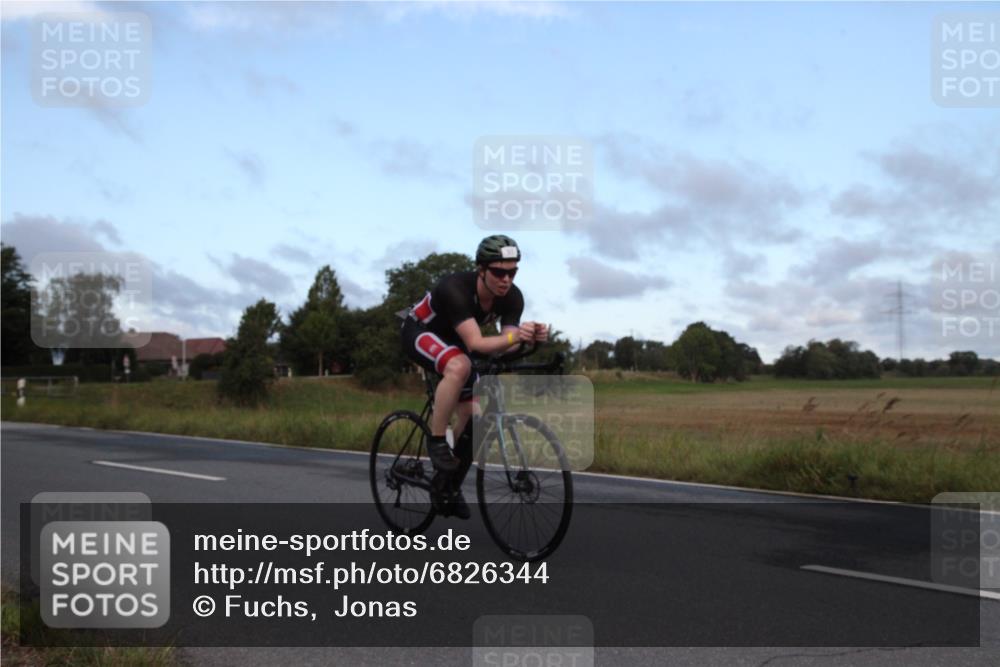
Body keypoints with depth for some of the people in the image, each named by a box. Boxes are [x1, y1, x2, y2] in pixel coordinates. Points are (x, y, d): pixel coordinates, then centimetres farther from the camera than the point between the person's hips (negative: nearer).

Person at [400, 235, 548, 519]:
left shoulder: (513, 298, -20)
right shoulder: (455, 289, -38)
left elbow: (505, 346, -25)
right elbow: (476, 344, -45)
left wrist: (530, 337, -45)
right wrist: (515, 336, -62)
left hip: (453, 341, 7)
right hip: (420, 333, -6)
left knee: (473, 415, -3)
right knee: (459, 366, -39)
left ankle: (449, 486, 14)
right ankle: (436, 441, -23)